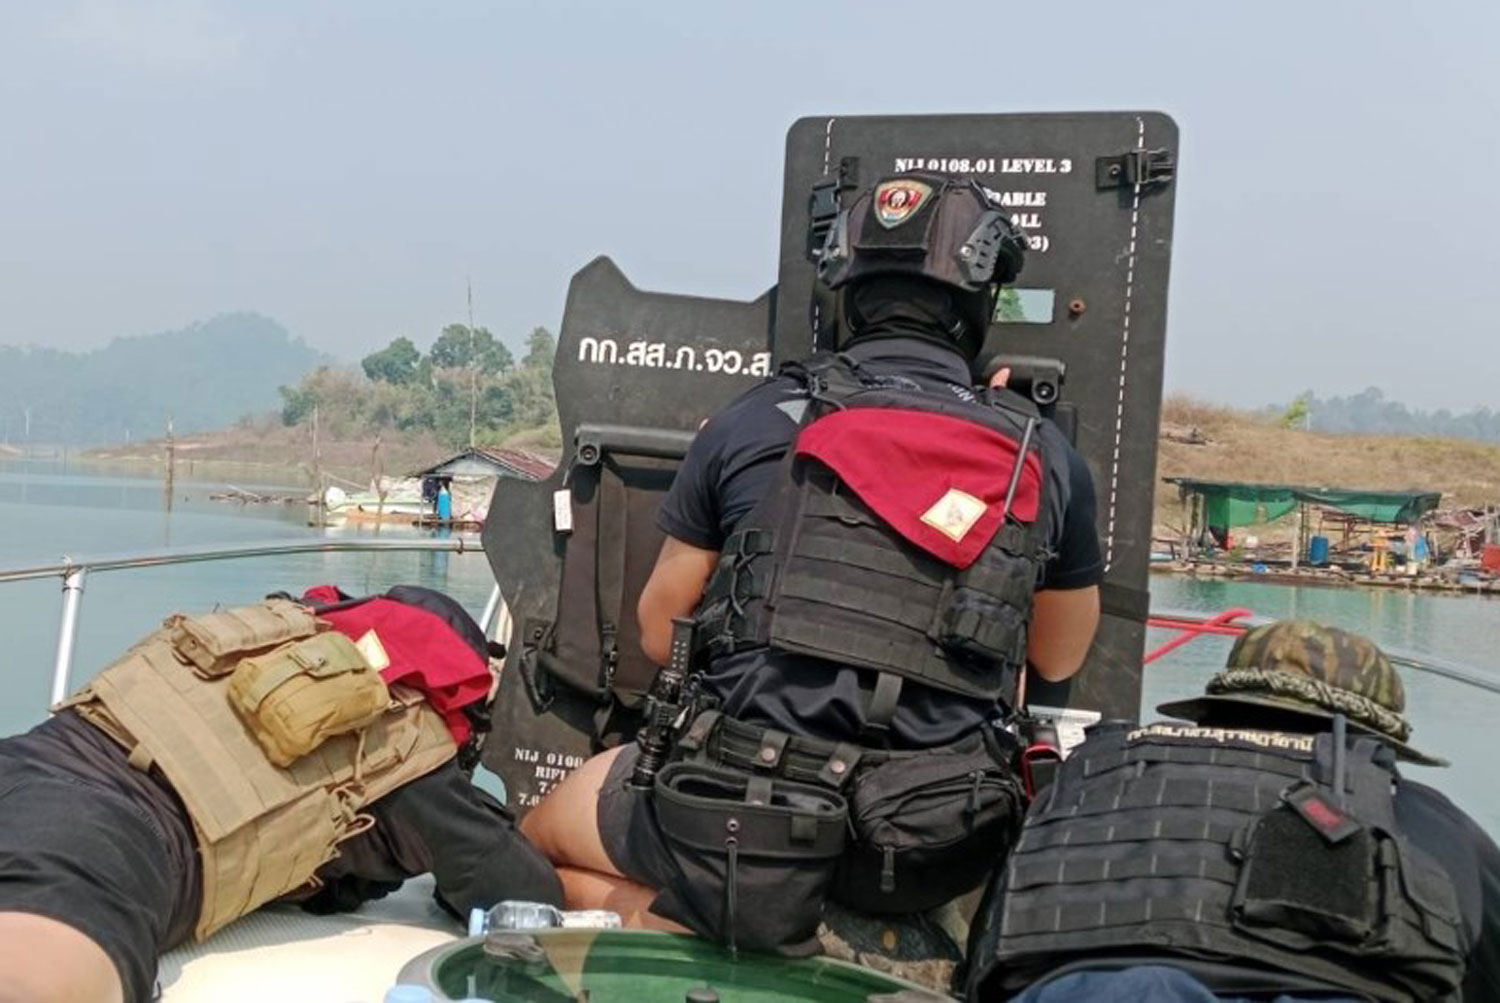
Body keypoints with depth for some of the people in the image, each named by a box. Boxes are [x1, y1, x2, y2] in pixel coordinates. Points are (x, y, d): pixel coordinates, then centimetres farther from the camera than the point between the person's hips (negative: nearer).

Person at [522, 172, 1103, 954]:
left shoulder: (752, 422, -1)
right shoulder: (1047, 458, 2)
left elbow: (659, 635, 9)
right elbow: (1060, 661, 18)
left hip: (741, 828, -2)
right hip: (934, 858, 3)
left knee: (539, 833, 24)